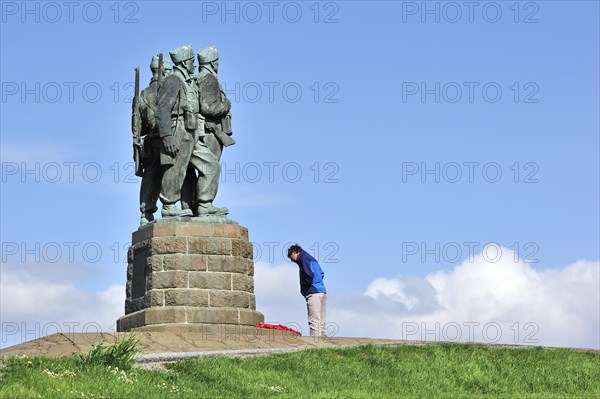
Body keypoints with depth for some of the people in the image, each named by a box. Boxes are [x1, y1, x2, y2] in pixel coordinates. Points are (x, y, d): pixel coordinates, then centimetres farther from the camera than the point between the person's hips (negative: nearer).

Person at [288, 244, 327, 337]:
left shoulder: (303, 259, -4)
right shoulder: (311, 259, 24)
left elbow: (310, 275, -17)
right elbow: (321, 274, 23)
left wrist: (304, 289, -5)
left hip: (313, 293, -9)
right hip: (323, 292, 9)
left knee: (314, 321, -12)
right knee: (321, 322, 9)